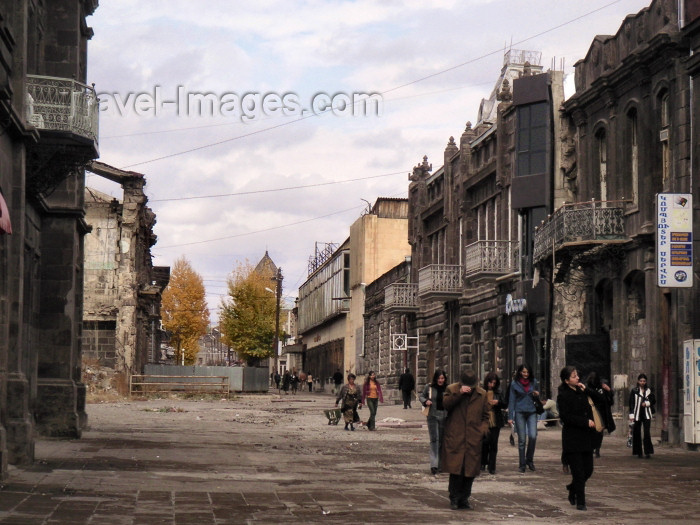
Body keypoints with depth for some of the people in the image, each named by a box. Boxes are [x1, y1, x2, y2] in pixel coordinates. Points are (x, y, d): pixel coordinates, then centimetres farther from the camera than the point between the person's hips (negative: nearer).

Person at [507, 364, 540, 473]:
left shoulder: (533, 382, 7)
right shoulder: (514, 383, 2)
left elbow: (537, 393, 24)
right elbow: (511, 400, 4)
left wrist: (537, 394, -2)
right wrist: (510, 417, -1)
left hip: (532, 412, 1)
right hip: (520, 412, -1)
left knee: (533, 436, -14)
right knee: (522, 439, -1)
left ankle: (529, 459, 6)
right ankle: (522, 464, 8)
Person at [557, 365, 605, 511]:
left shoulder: (582, 392, 11)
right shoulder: (563, 396, -9)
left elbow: (600, 399, 13)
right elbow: (565, 417, -17)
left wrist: (586, 390, -1)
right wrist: (586, 422, -18)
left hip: (586, 437, 7)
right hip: (572, 438, -7)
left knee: (588, 470, 10)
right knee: (578, 472, -4)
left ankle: (572, 488, 35)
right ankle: (580, 502, 5)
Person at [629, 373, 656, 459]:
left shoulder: (649, 391, 9)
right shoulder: (634, 391, 3)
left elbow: (653, 401, 15)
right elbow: (631, 403, 1)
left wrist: (647, 403, -4)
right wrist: (631, 414, -5)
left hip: (646, 415, 0)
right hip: (637, 414, 0)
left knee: (647, 433, -9)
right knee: (637, 433, 2)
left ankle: (647, 452, -9)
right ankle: (638, 452, 12)